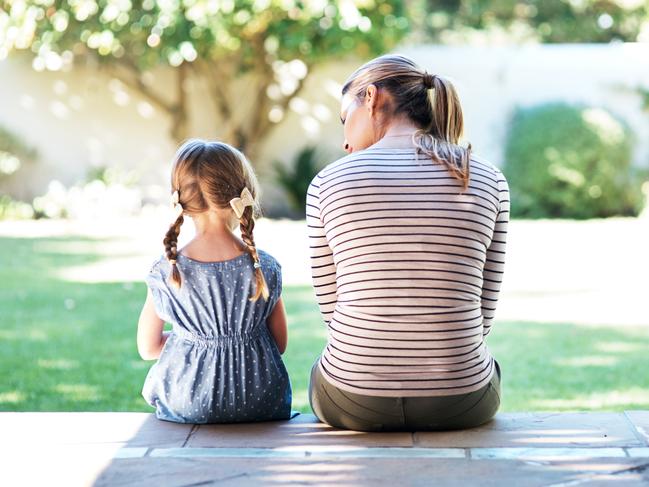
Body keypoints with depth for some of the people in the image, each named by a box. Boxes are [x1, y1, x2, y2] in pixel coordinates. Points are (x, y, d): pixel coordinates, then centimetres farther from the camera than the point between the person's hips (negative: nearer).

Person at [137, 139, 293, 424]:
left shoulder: (165, 272, -12)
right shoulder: (265, 268, -11)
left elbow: (147, 348, 0)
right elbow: (280, 344, 0)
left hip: (186, 408, 0)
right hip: (261, 407, 0)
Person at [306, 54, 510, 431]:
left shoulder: (328, 182, -5)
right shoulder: (489, 181, -1)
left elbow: (332, 306, 2)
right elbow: (483, 314, 3)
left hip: (353, 401, -1)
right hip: (460, 404, 1)